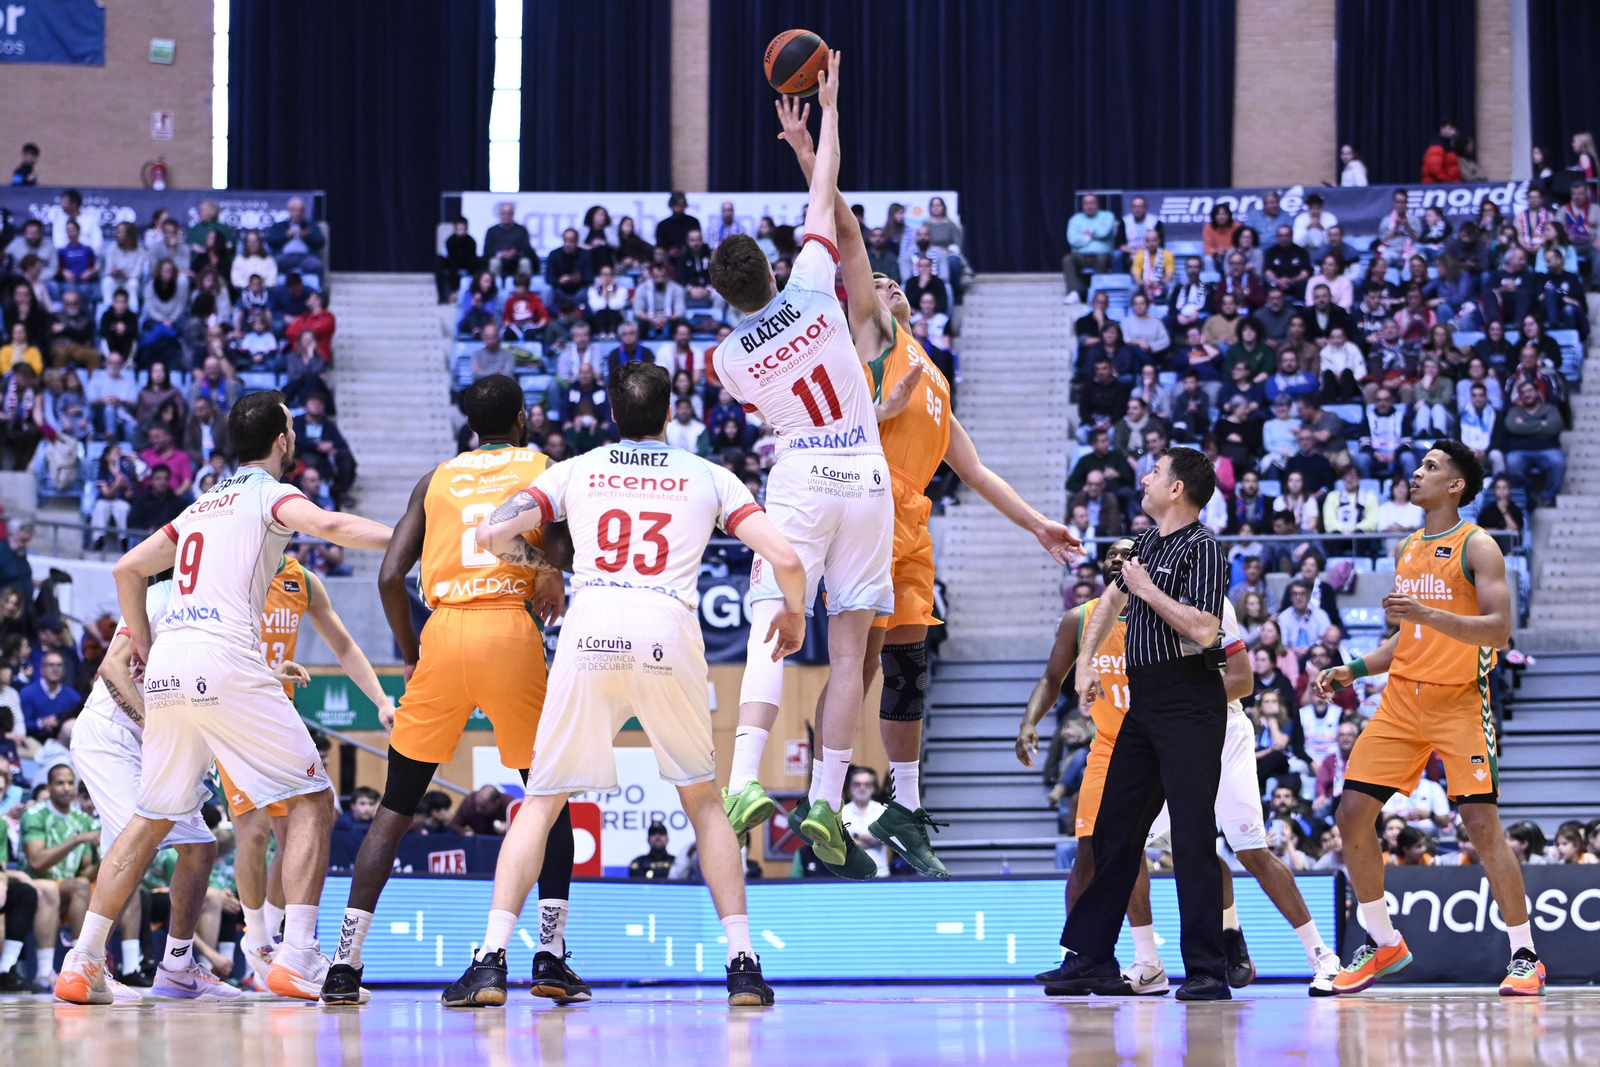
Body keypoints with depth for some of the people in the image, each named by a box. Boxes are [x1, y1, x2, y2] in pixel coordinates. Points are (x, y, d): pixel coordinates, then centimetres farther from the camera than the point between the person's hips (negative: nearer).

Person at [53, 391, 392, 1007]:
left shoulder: (201, 506, 25)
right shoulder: (269, 494, 4)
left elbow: (127, 569, 28)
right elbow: (327, 525, -17)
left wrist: (144, 646, 36)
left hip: (167, 664, 7)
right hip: (225, 662, -7)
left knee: (153, 818, 16)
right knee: (312, 801, 0)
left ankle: (82, 961, 11)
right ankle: (296, 958, -12)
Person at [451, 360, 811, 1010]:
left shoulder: (574, 472, 20)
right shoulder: (709, 478, 19)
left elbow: (492, 534, 9)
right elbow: (785, 559, 9)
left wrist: (525, 549, 31)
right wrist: (793, 615, 29)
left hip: (591, 626, 0)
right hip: (670, 630, 0)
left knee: (541, 803, 10)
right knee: (703, 801, 18)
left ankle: (492, 960, -2)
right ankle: (742, 963, 10)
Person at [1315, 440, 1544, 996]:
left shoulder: (1477, 547, -6)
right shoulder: (1406, 551, 15)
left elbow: (1499, 630, -17)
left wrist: (1428, 614, -28)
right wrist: (1353, 670, 12)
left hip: (1459, 701, -7)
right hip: (1401, 700, 7)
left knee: (1483, 823, -11)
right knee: (1352, 815, 0)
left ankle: (1525, 956, -2)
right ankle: (1383, 943, 14)